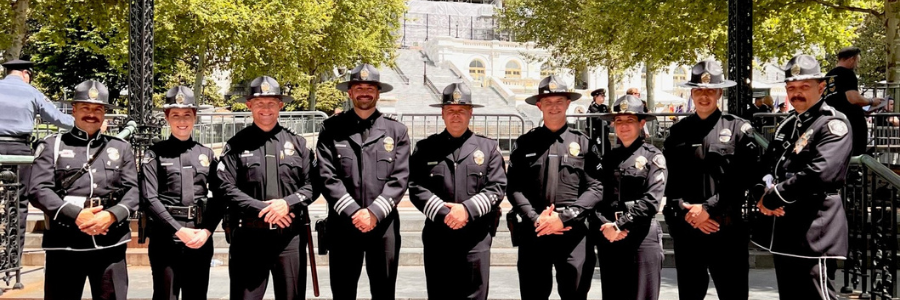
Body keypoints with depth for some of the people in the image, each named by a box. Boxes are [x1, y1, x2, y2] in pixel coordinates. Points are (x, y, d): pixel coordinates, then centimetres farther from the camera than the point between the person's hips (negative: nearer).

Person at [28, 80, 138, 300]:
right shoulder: (52, 146, 9)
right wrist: (75, 215, -15)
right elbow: (38, 189, -2)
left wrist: (111, 215, -13)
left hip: (110, 243, 2)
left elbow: (134, 190, 6)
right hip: (64, 244, -1)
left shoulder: (121, 148, 15)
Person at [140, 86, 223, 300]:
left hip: (201, 239, 3)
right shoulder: (155, 154, 2)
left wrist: (207, 231, -9)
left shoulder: (207, 154, 11)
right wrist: (179, 230, -15)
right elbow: (149, 199, -8)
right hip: (165, 240, -3)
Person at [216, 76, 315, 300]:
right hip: (249, 236, -1)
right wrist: (261, 209, -13)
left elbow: (311, 185, 6)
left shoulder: (297, 143, 11)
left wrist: (288, 203, -12)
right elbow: (225, 188, -4)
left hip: (290, 236, 2)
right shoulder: (236, 145, 5)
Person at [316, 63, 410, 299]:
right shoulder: (332, 129, 4)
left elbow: (400, 178, -2)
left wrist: (374, 212, -13)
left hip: (384, 224, 1)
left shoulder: (396, 131, 7)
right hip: (343, 224, 0)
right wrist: (353, 212, -14)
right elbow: (327, 177, -4)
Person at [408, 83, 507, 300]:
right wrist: (444, 214, -15)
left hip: (476, 237, 0)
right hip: (437, 236, 1)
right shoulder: (426, 148, 7)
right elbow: (416, 188, -3)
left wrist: (467, 209, -16)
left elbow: (497, 188, -3)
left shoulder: (489, 147, 7)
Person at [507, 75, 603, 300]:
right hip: (533, 232, 1)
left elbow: (596, 187, -3)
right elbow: (514, 187, 2)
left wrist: (564, 217, -13)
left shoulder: (583, 143, 5)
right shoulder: (525, 143, 9)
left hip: (574, 232, -1)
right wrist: (535, 219, -12)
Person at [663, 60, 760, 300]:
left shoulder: (739, 129, 2)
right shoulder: (677, 133, 9)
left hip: (728, 230, -3)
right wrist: (687, 212, -10)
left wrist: (708, 207, -13)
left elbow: (743, 178, -7)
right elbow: (669, 182, 4)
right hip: (687, 230, 3)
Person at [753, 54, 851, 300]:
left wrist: (773, 198, -16)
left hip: (813, 234, -8)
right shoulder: (787, 125, 17)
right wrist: (764, 193, -5)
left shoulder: (833, 124, -10)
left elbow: (819, 173, -23)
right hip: (783, 232, 8)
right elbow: (766, 166, 18)